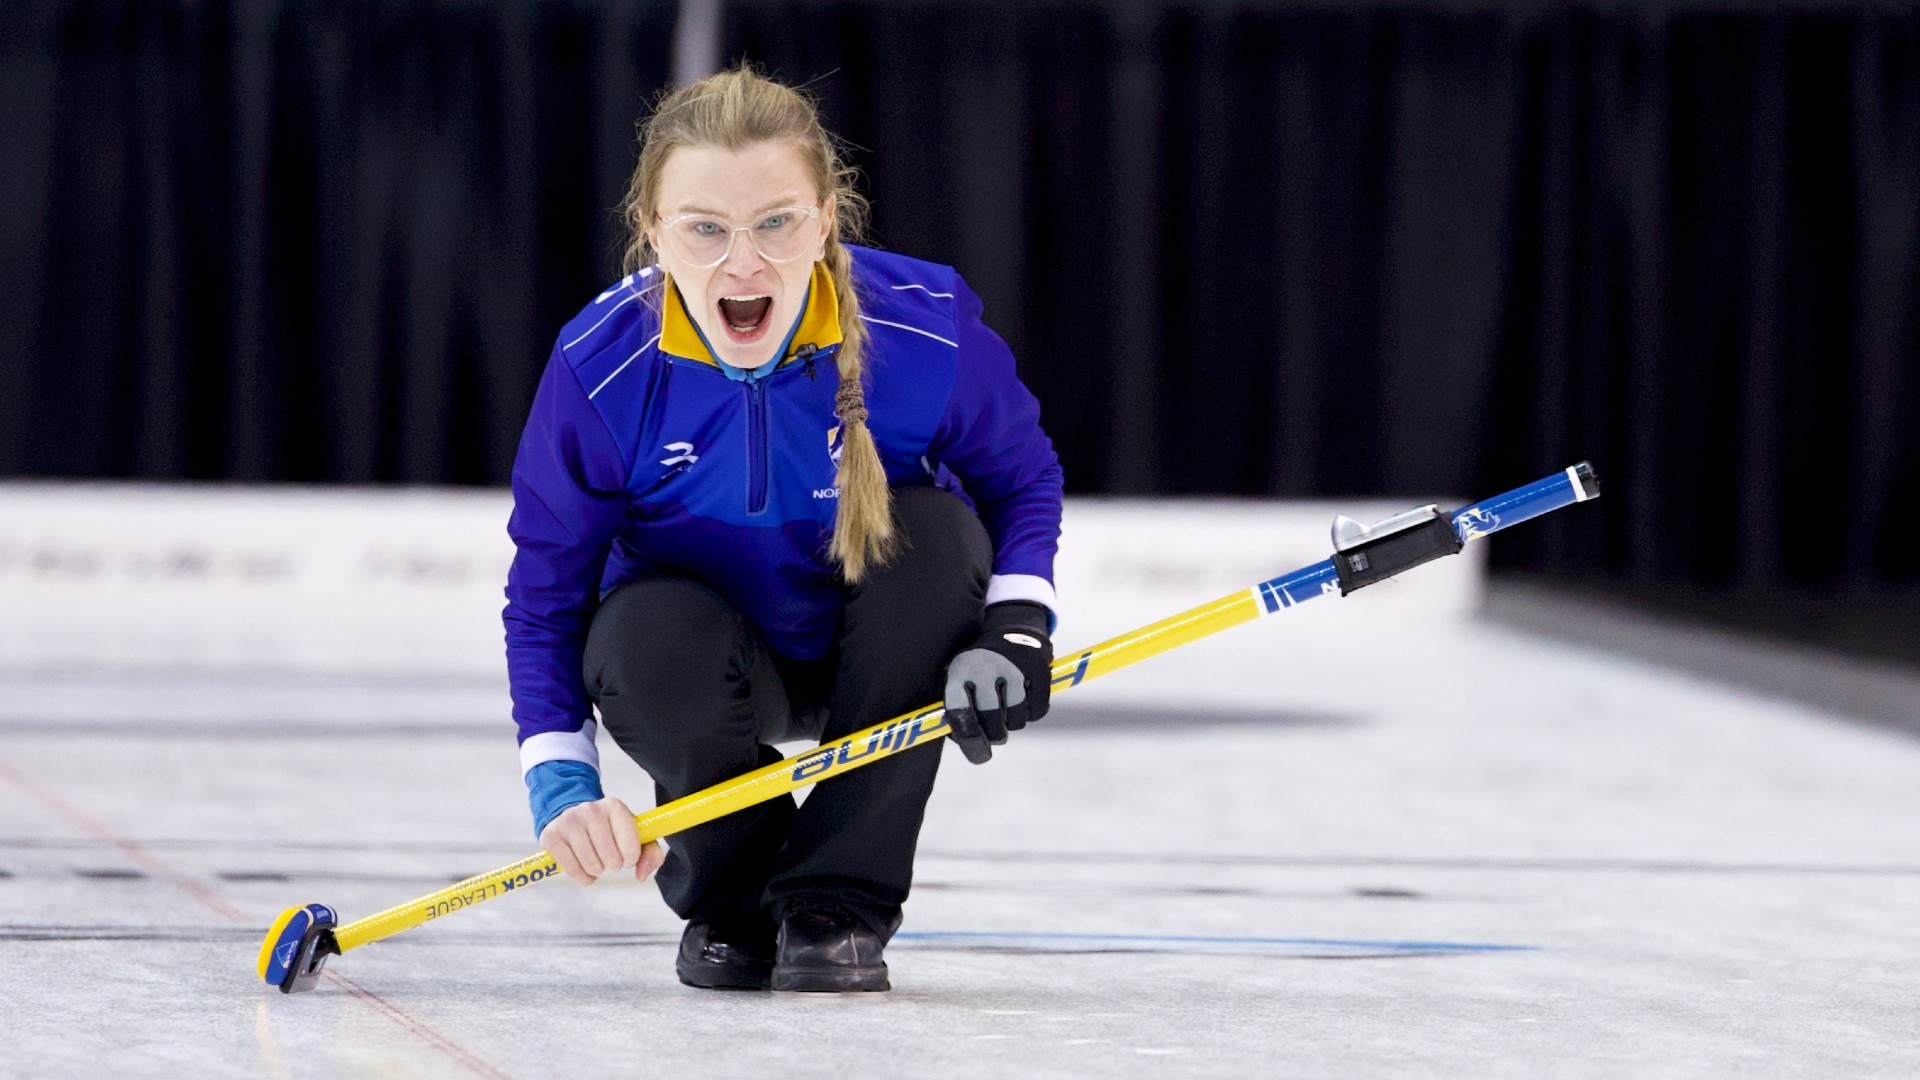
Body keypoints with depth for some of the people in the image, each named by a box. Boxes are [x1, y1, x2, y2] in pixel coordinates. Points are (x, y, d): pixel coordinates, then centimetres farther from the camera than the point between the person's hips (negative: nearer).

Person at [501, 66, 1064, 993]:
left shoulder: (927, 330, -22)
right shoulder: (599, 369, -22)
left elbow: (1024, 479, -3)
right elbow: (543, 598, -13)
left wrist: (1015, 627, -21)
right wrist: (563, 789, -25)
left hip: (876, 664, 1)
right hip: (717, 670, -1)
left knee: (935, 529, -29)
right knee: (649, 636, -34)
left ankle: (839, 899, -17)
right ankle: (732, 903, -1)